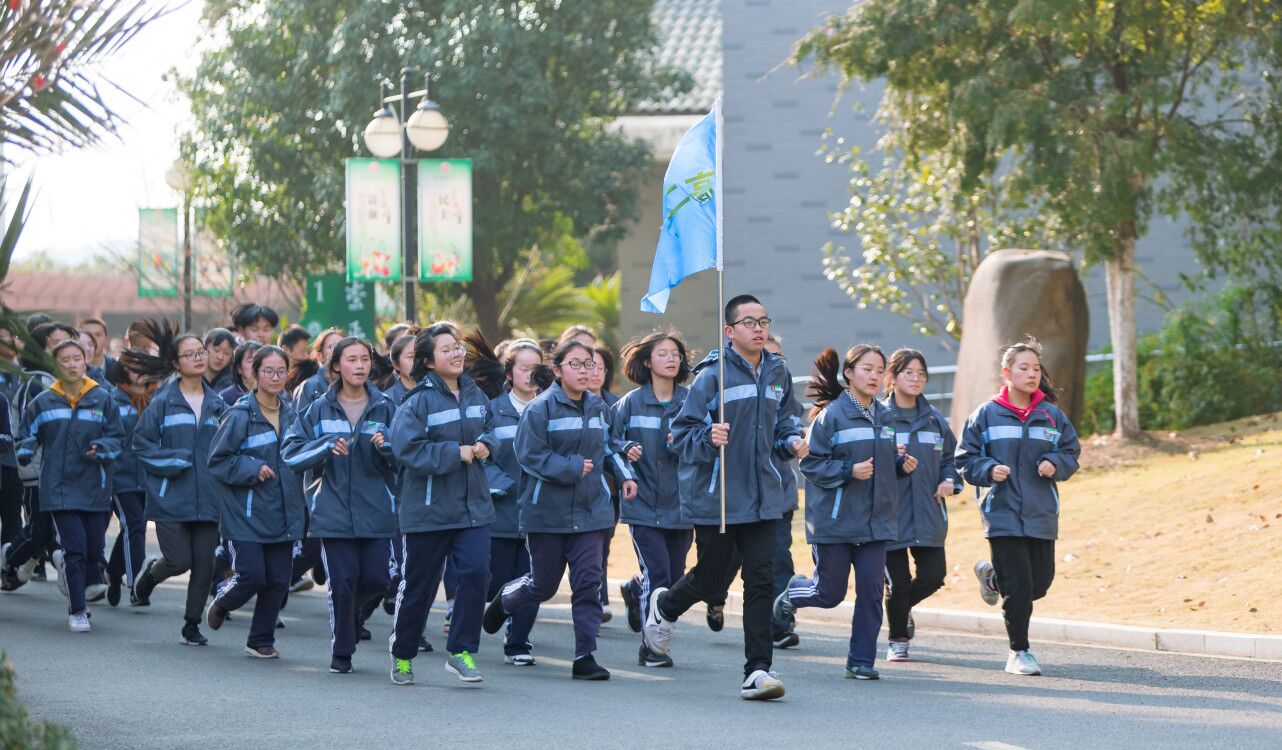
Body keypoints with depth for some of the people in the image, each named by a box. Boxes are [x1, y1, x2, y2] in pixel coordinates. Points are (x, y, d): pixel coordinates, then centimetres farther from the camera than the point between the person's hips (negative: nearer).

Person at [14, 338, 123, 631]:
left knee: (94, 554, 6)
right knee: (75, 549, -10)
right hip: (60, 489, -2)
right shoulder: (43, 403, 2)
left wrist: (101, 448, -13)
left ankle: (70, 573, 40)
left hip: (95, 489, 2)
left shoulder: (102, 400, 3)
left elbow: (117, 438, 7)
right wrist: (25, 453, -11)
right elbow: (27, 436, 10)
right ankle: (77, 611, 3)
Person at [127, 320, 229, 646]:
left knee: (204, 564, 0)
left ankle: (192, 624, 15)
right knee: (179, 561, -8)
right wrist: (174, 462, -12)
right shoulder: (163, 402, -3)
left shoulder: (216, 405, 9)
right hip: (171, 496, -3)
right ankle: (149, 574, 26)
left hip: (207, 497, 4)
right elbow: (141, 444, -2)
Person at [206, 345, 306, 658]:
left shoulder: (291, 415, 8)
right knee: (252, 576, -11)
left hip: (281, 514, 5)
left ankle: (261, 640, 17)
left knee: (278, 581, 2)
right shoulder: (240, 415, -9)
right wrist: (253, 469, -17)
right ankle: (221, 605, 21)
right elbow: (217, 461, -7)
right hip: (246, 513, -5)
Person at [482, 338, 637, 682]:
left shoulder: (599, 408, 8)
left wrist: (624, 474, 6)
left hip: (591, 510, 4)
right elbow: (531, 456, -15)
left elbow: (609, 448, 22)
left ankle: (585, 656, -5)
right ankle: (503, 601, 41)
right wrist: (572, 468, -18)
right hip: (548, 511, -4)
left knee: (588, 582, -7)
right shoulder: (539, 409, -10)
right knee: (543, 585, 8)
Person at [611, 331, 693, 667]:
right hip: (644, 504, -3)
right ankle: (651, 647, 3)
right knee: (657, 575, -10)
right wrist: (627, 449, -16)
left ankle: (636, 590, 42)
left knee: (675, 579, 9)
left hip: (680, 506, 3)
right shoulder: (631, 403, 0)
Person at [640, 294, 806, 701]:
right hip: (716, 497, -4)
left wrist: (792, 442, 2)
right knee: (710, 579, 8)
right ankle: (665, 606, 42)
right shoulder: (713, 375, -12)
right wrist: (709, 439, -29)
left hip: (762, 496, 4)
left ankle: (757, 671, -2)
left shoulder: (778, 373, 7)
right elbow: (682, 434, -10)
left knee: (761, 581, -4)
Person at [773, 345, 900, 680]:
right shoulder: (832, 415, -9)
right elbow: (812, 464, -10)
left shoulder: (885, 417, 10)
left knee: (871, 590, -4)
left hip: (876, 521, 5)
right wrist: (849, 471, -23)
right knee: (830, 593, 5)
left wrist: (902, 465, 2)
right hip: (835, 521, -5)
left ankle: (861, 660, 5)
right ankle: (794, 592, 38)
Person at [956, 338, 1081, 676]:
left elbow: (1071, 452, 14)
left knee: (1040, 583, 6)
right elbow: (966, 459, 3)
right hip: (1003, 512, -4)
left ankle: (992, 576, 38)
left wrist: (1054, 463, -7)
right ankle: (1019, 651, 8)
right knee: (1018, 587, -8)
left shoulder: (1052, 416, 6)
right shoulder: (986, 415, -1)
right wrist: (989, 470, -16)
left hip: (1041, 514, 4)